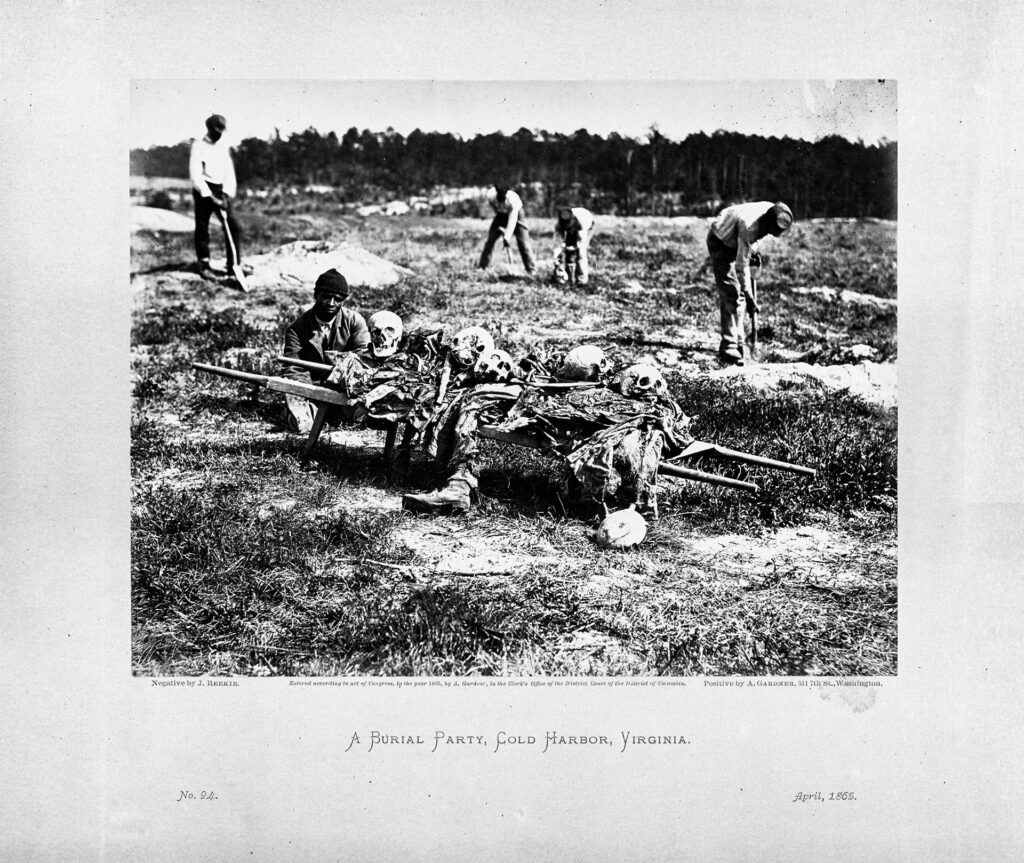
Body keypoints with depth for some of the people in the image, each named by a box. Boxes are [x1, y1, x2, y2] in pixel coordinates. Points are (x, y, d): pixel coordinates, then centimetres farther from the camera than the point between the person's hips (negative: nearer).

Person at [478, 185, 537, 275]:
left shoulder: (513, 200, -40)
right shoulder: (491, 197, -29)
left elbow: (512, 221, -43)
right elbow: (495, 210, -7)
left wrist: (507, 237, -52)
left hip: (515, 214, -3)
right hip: (501, 214, 3)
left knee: (523, 241, -13)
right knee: (490, 239, -5)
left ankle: (531, 269, -9)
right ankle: (482, 266, 2)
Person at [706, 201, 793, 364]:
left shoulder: (773, 211, -17)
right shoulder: (749, 226, -40)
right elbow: (742, 265, -34)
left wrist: (753, 248, 4)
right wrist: (749, 295, -31)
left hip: (736, 242, 8)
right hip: (721, 242, -8)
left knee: (739, 293, 8)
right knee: (730, 292, -17)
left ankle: (737, 342, 16)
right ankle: (728, 349, -20)